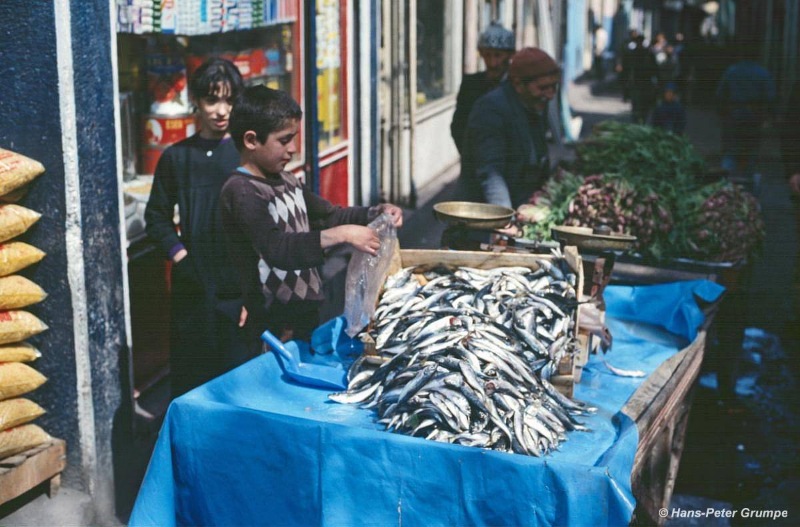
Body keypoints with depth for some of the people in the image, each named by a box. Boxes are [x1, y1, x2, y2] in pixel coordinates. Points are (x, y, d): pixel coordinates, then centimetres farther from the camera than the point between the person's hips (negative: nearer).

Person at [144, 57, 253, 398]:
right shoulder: (176, 158, 7)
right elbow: (157, 217, 15)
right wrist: (178, 253, -1)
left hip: (240, 284, -2)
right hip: (193, 285, 2)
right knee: (190, 377, 7)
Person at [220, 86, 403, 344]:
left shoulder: (287, 181, 9)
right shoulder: (240, 191, -17)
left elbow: (328, 214, 21)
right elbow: (277, 249, -30)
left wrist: (376, 213, 5)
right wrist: (341, 235, -34)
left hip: (306, 312, 8)